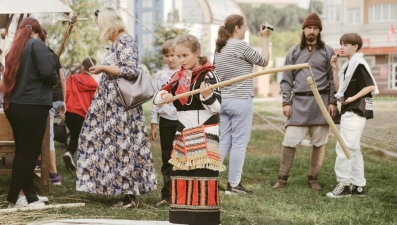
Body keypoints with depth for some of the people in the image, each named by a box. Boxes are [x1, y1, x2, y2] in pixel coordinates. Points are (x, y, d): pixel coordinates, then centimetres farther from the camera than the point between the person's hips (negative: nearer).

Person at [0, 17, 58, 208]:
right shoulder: (37, 45, -6)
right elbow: (48, 72, -17)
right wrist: (55, 82, 2)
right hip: (32, 106, -8)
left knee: (22, 151, 12)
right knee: (29, 152, -2)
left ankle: (23, 195, 16)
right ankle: (19, 196, 1)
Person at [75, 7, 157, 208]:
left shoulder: (125, 41, -12)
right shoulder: (117, 42, 16)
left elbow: (130, 70, -21)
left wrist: (103, 68, -15)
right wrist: (102, 69, 12)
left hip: (121, 105, -10)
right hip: (112, 104, 10)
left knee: (122, 146, -7)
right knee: (115, 146, 10)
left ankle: (129, 195, -2)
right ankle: (127, 193, 13)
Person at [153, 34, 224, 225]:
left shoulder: (208, 75, -9)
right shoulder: (178, 77, 10)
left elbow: (216, 107, -13)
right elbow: (156, 96, 11)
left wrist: (208, 95, -32)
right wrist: (163, 96, -11)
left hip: (204, 134, -7)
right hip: (183, 133, 7)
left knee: (204, 175, -8)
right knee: (180, 173, 10)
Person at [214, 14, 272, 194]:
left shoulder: (219, 49, 12)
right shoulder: (241, 45, -12)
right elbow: (264, 61, -2)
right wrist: (265, 38, 7)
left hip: (223, 100, 8)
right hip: (240, 100, -8)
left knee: (223, 141, 11)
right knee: (239, 143, -1)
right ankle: (233, 184, 2)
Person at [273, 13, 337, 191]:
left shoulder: (327, 52, 8)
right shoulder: (294, 52, 10)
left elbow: (333, 79, 6)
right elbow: (286, 80, 9)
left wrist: (333, 102, -2)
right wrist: (286, 102, 1)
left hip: (321, 101, 0)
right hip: (299, 102, 0)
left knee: (319, 142, 4)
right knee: (290, 141, -6)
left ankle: (313, 179, 14)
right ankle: (282, 178, 3)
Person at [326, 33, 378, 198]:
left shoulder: (359, 64, -12)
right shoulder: (348, 66, 16)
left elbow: (371, 86, -17)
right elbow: (338, 88, 13)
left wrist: (353, 98, -19)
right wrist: (334, 69, 7)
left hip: (356, 112, -10)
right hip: (348, 112, 10)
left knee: (344, 147, -10)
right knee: (353, 149, 12)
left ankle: (344, 184, -5)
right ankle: (358, 185, 16)